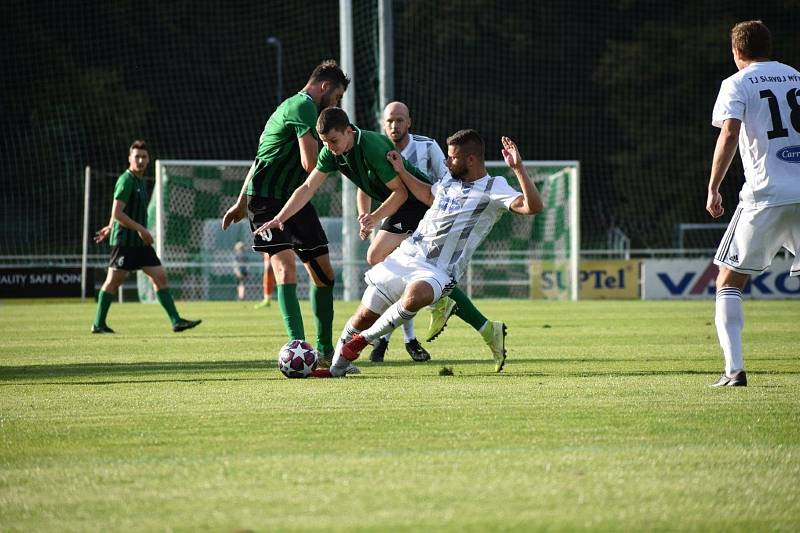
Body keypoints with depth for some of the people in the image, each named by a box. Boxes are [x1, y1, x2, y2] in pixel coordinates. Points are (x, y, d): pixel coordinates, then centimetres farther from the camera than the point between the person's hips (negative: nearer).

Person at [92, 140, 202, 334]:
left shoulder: (140, 181, 16)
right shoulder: (126, 180, -12)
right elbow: (117, 212, -19)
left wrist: (110, 227, 32)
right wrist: (140, 229, -20)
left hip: (140, 242, 8)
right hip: (124, 241, -8)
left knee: (160, 276, 0)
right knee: (113, 281, -2)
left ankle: (176, 321, -3)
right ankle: (99, 324, 7)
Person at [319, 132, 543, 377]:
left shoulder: (494, 188, -7)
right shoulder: (450, 180, 15)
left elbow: (532, 207, -22)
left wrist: (518, 168, -32)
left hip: (438, 270, -7)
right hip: (406, 255, 7)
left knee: (415, 295, -40)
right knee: (364, 315, 2)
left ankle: (365, 339, -18)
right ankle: (336, 368, 24)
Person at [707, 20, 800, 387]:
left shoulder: (737, 84, 2)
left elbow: (730, 133, -12)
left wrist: (713, 188, -7)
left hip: (767, 194, -4)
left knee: (728, 281, 7)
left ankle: (734, 368, -8)